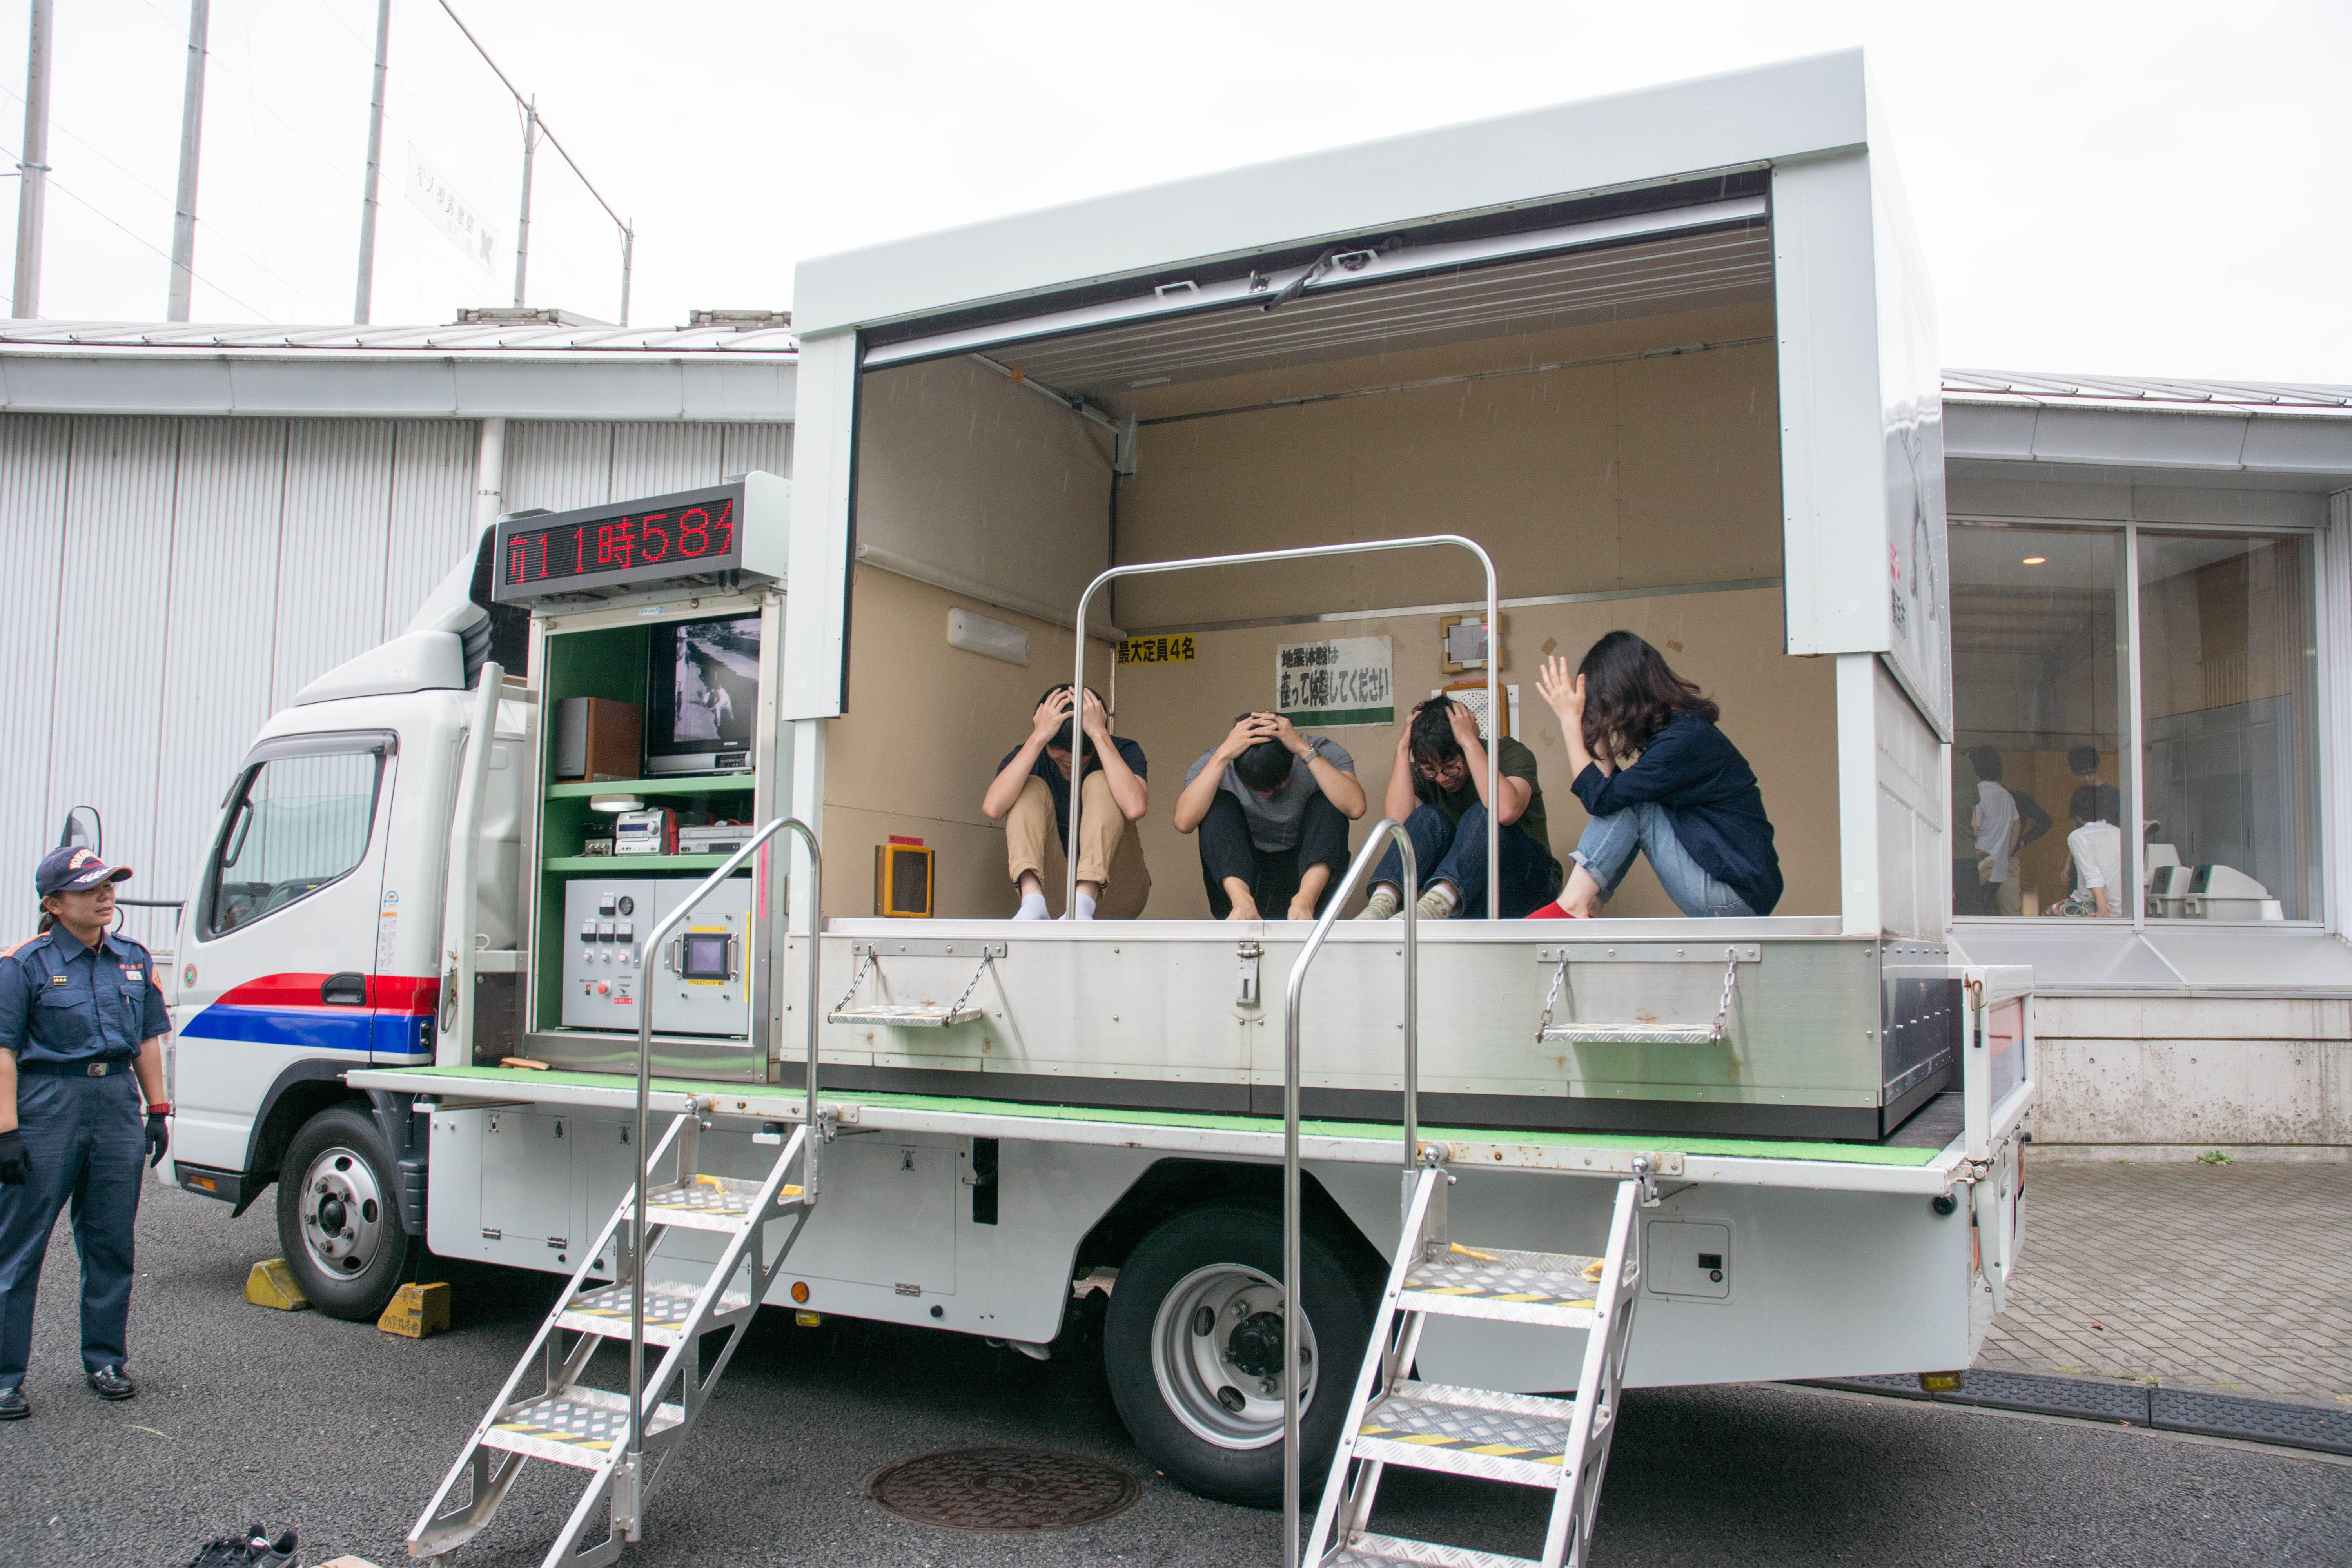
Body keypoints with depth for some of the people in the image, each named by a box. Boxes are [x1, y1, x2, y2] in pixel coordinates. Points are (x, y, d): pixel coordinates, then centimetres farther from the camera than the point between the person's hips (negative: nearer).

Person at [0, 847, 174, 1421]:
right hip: (48, 1107, -4)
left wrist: (158, 1111, 11)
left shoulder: (133, 959, 10)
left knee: (112, 1244, 11)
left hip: (118, 1104, 5)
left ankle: (105, 1359, 23)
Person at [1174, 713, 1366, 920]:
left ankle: (1305, 901, -38)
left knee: (1327, 801, -21)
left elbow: (1355, 807, -31)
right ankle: (1242, 902, -38)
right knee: (1218, 804, -20)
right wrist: (1223, 754, -32)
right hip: (1241, 878, 0)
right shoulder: (1215, 762, -11)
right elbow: (1184, 822, -29)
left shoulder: (1324, 754, -11)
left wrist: (1304, 749, -33)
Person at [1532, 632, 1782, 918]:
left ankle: (1574, 905, -11)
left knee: (1627, 802, -13)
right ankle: (1585, 906, -3)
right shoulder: (1678, 728, 9)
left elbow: (1600, 799, -18)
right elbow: (1609, 785, 9)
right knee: (1623, 798, 4)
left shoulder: (1685, 739, -20)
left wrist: (1570, 721, -12)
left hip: (1739, 893, -9)